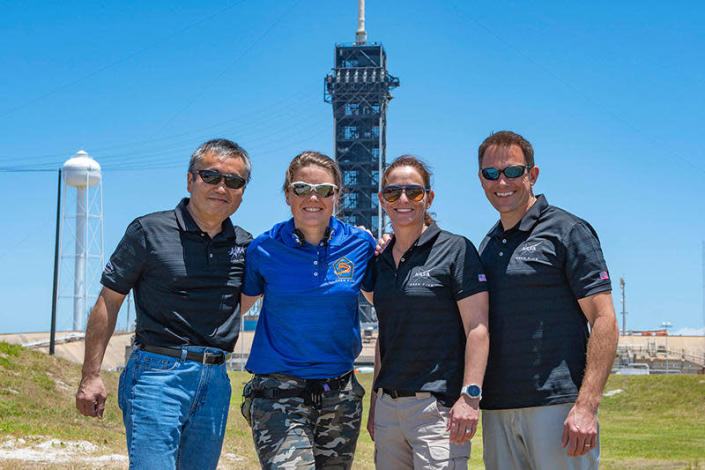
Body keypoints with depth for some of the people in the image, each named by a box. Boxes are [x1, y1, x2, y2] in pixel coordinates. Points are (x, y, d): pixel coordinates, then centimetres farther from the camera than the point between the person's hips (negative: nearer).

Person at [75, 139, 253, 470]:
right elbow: (108, 303, 0)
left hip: (215, 381, 5)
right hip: (158, 373, -5)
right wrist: (91, 376, -4)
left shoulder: (244, 244, 10)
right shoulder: (149, 231, -2)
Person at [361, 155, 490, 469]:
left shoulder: (455, 250, -4)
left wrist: (470, 397, -17)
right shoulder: (381, 261, 14)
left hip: (438, 405, -6)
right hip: (388, 405, 6)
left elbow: (477, 329, -9)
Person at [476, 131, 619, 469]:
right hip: (497, 410, 6)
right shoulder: (488, 245, 16)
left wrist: (586, 406, -17)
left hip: (556, 404, -6)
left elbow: (604, 321, -9)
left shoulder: (568, 232, -3)